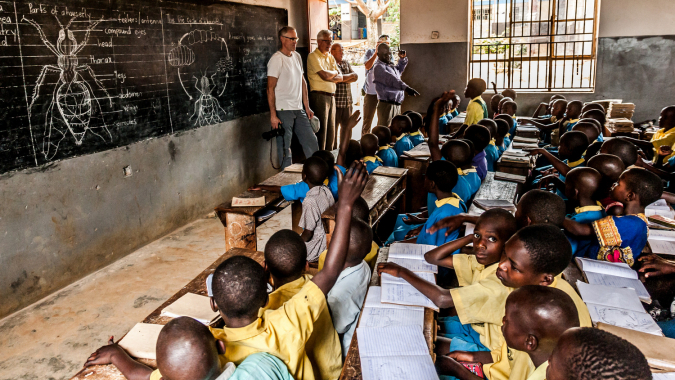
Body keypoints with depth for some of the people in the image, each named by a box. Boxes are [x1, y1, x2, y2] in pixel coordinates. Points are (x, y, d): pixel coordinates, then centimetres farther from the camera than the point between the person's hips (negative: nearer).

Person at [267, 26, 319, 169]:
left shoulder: (297, 56, 13)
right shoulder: (276, 59, -10)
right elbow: (270, 88, -13)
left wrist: (307, 107, 14)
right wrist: (273, 115, -18)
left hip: (299, 110, 7)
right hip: (283, 110, -7)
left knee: (312, 143, 8)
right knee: (285, 148, -1)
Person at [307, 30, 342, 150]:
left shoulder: (330, 57, 19)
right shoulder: (313, 56, -5)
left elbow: (340, 77, 10)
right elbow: (324, 75, -17)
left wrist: (330, 77, -10)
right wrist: (334, 73, 3)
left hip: (331, 96, 8)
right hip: (319, 96, -8)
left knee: (331, 131, 9)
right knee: (321, 130, -7)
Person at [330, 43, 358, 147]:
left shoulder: (346, 63, 19)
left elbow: (355, 77, 7)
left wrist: (344, 78, -10)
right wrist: (350, 75, -3)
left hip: (347, 102, 7)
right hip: (336, 102, -7)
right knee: (333, 129, -4)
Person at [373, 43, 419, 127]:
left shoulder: (391, 65, 19)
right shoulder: (378, 67, -10)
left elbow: (399, 70, 43)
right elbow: (391, 79, -27)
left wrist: (402, 58, 25)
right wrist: (405, 87, -39)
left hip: (397, 105, 9)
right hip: (386, 105, -9)